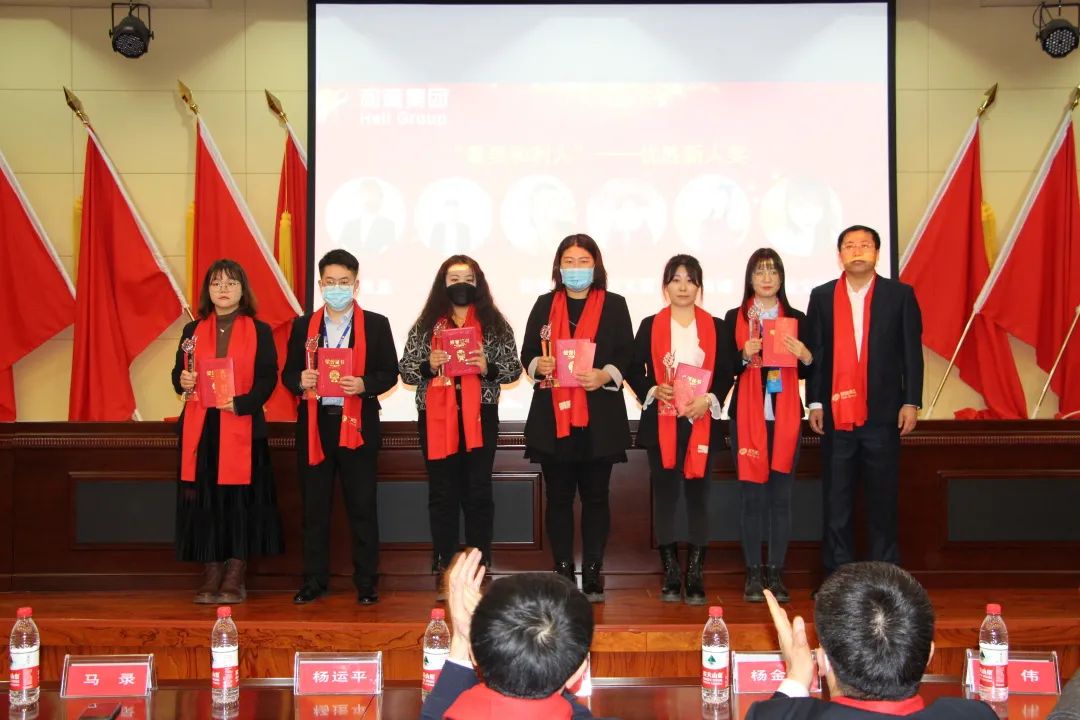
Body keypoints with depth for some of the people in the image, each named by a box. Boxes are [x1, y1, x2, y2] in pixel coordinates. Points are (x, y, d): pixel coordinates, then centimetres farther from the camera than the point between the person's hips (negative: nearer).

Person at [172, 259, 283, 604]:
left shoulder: (259, 331, 5)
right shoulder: (193, 330, 14)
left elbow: (268, 377, -3)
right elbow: (178, 372, 14)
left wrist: (241, 403, -19)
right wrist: (182, 381, -10)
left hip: (242, 428, -3)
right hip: (200, 429, 3)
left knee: (240, 501, -1)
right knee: (203, 502, 2)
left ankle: (234, 580, 8)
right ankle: (211, 578, 11)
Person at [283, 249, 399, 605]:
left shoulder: (376, 324, 4)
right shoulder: (303, 326, 10)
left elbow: (390, 373, 1)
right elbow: (288, 373, 9)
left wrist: (365, 384, -18)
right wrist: (300, 380, -13)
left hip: (357, 424, -2)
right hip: (314, 425, 2)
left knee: (362, 506, 2)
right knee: (314, 506, 7)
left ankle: (366, 582, 11)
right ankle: (314, 580, 17)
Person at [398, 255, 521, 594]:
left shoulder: (495, 324, 4)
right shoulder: (425, 325, 6)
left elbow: (514, 369, 2)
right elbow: (405, 370, 5)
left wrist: (487, 368, -16)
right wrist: (429, 366, -14)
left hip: (480, 416, -1)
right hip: (436, 417, 1)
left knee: (478, 491, 4)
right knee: (442, 493, 6)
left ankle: (479, 565, 13)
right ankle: (444, 566, 14)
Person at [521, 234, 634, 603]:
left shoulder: (614, 305, 6)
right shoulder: (545, 305, 12)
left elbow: (627, 355, 1)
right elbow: (527, 353, 9)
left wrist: (605, 375, -17)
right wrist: (537, 365, -13)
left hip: (599, 417, -1)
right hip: (553, 416, 2)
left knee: (595, 496, 5)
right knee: (558, 497, 6)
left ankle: (592, 573, 12)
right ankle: (562, 572, 14)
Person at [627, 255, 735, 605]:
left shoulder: (716, 327, 8)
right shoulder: (650, 326, 7)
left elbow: (726, 373, 5)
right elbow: (634, 371, 5)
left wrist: (709, 399, -11)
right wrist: (654, 391, -13)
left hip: (702, 423, 0)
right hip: (661, 424, 0)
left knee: (698, 497, 2)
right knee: (665, 497, 3)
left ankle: (695, 576, 8)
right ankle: (671, 575, 11)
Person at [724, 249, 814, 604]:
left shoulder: (797, 319, 10)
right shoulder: (735, 318, 6)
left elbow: (806, 372, 11)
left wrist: (805, 356, -10)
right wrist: (744, 355, -17)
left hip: (785, 417, 1)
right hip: (747, 416, -1)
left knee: (781, 496, 1)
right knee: (751, 495, 0)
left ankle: (776, 573, 9)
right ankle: (753, 573, 8)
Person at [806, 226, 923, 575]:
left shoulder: (900, 294, 3)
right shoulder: (822, 296, 8)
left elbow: (912, 352, 2)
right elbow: (815, 352, 6)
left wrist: (911, 402, -4)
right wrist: (814, 403, 2)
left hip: (883, 413, -1)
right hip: (836, 412, 1)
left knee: (883, 498, 5)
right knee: (836, 499, 5)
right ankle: (837, 573, 13)